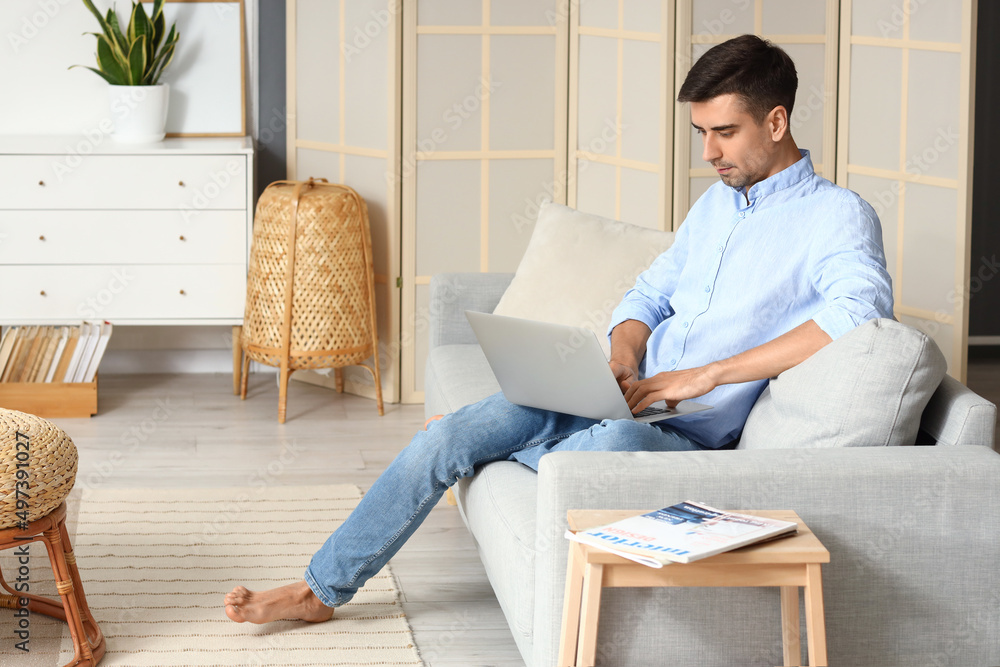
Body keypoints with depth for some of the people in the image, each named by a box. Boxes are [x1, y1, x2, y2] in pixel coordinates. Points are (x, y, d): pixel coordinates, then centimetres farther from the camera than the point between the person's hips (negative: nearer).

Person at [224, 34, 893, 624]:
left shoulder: (837, 215, -9)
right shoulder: (717, 202, 18)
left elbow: (861, 308, -29)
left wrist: (706, 374, -28)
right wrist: (622, 354, -4)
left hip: (688, 435, -7)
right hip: (623, 398, 7)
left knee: (617, 440, -42)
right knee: (448, 435, -8)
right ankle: (322, 589, 4)